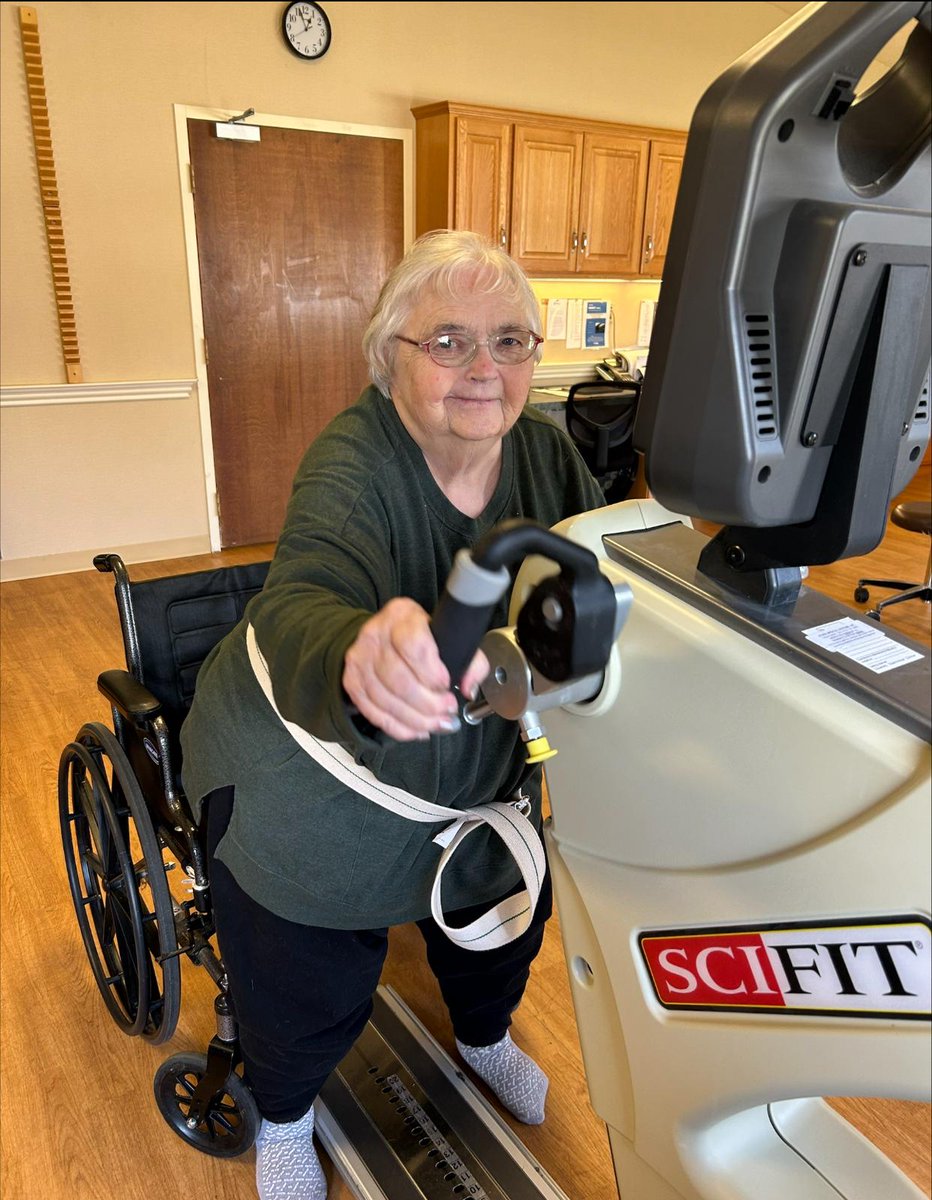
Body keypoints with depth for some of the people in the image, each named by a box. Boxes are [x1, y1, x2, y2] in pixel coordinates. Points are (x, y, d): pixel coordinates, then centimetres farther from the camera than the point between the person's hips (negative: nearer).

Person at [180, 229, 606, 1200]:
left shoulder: (542, 449, -13)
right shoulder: (355, 460, -31)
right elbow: (298, 607, -48)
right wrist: (357, 656, -71)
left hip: (480, 767, 6)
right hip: (309, 784, -5)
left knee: (504, 919, 27)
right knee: (308, 991, 15)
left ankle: (484, 1036, 65)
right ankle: (282, 1118, 53)